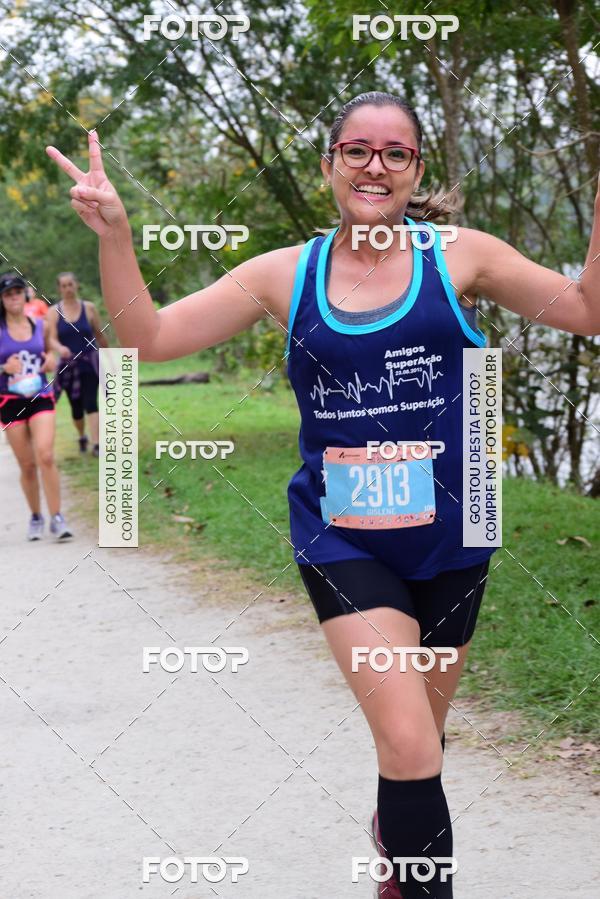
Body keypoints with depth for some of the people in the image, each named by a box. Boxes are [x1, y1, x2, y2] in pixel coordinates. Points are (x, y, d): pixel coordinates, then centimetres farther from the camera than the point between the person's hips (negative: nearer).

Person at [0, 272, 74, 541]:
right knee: (27, 465, 4)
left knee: (45, 456, -18)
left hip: (41, 398, 0)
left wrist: (51, 362, 0)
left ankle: (56, 518, -14)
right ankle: (36, 517, 22)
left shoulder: (41, 325, 6)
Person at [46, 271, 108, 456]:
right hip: (68, 366, 1)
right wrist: (60, 348, -33)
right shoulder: (54, 312, -1)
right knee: (76, 406, 11)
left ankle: (96, 445, -20)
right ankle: (82, 437, 37)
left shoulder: (89, 308, 0)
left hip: (89, 364, -1)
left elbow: (99, 335, 8)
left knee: (90, 403, -14)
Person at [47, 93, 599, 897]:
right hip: (343, 539, -1)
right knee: (408, 744, -16)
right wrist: (114, 235, -13)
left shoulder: (458, 257, -2)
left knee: (417, 736, 18)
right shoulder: (285, 275, -1)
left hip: (446, 537, 1)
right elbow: (148, 337, 1)